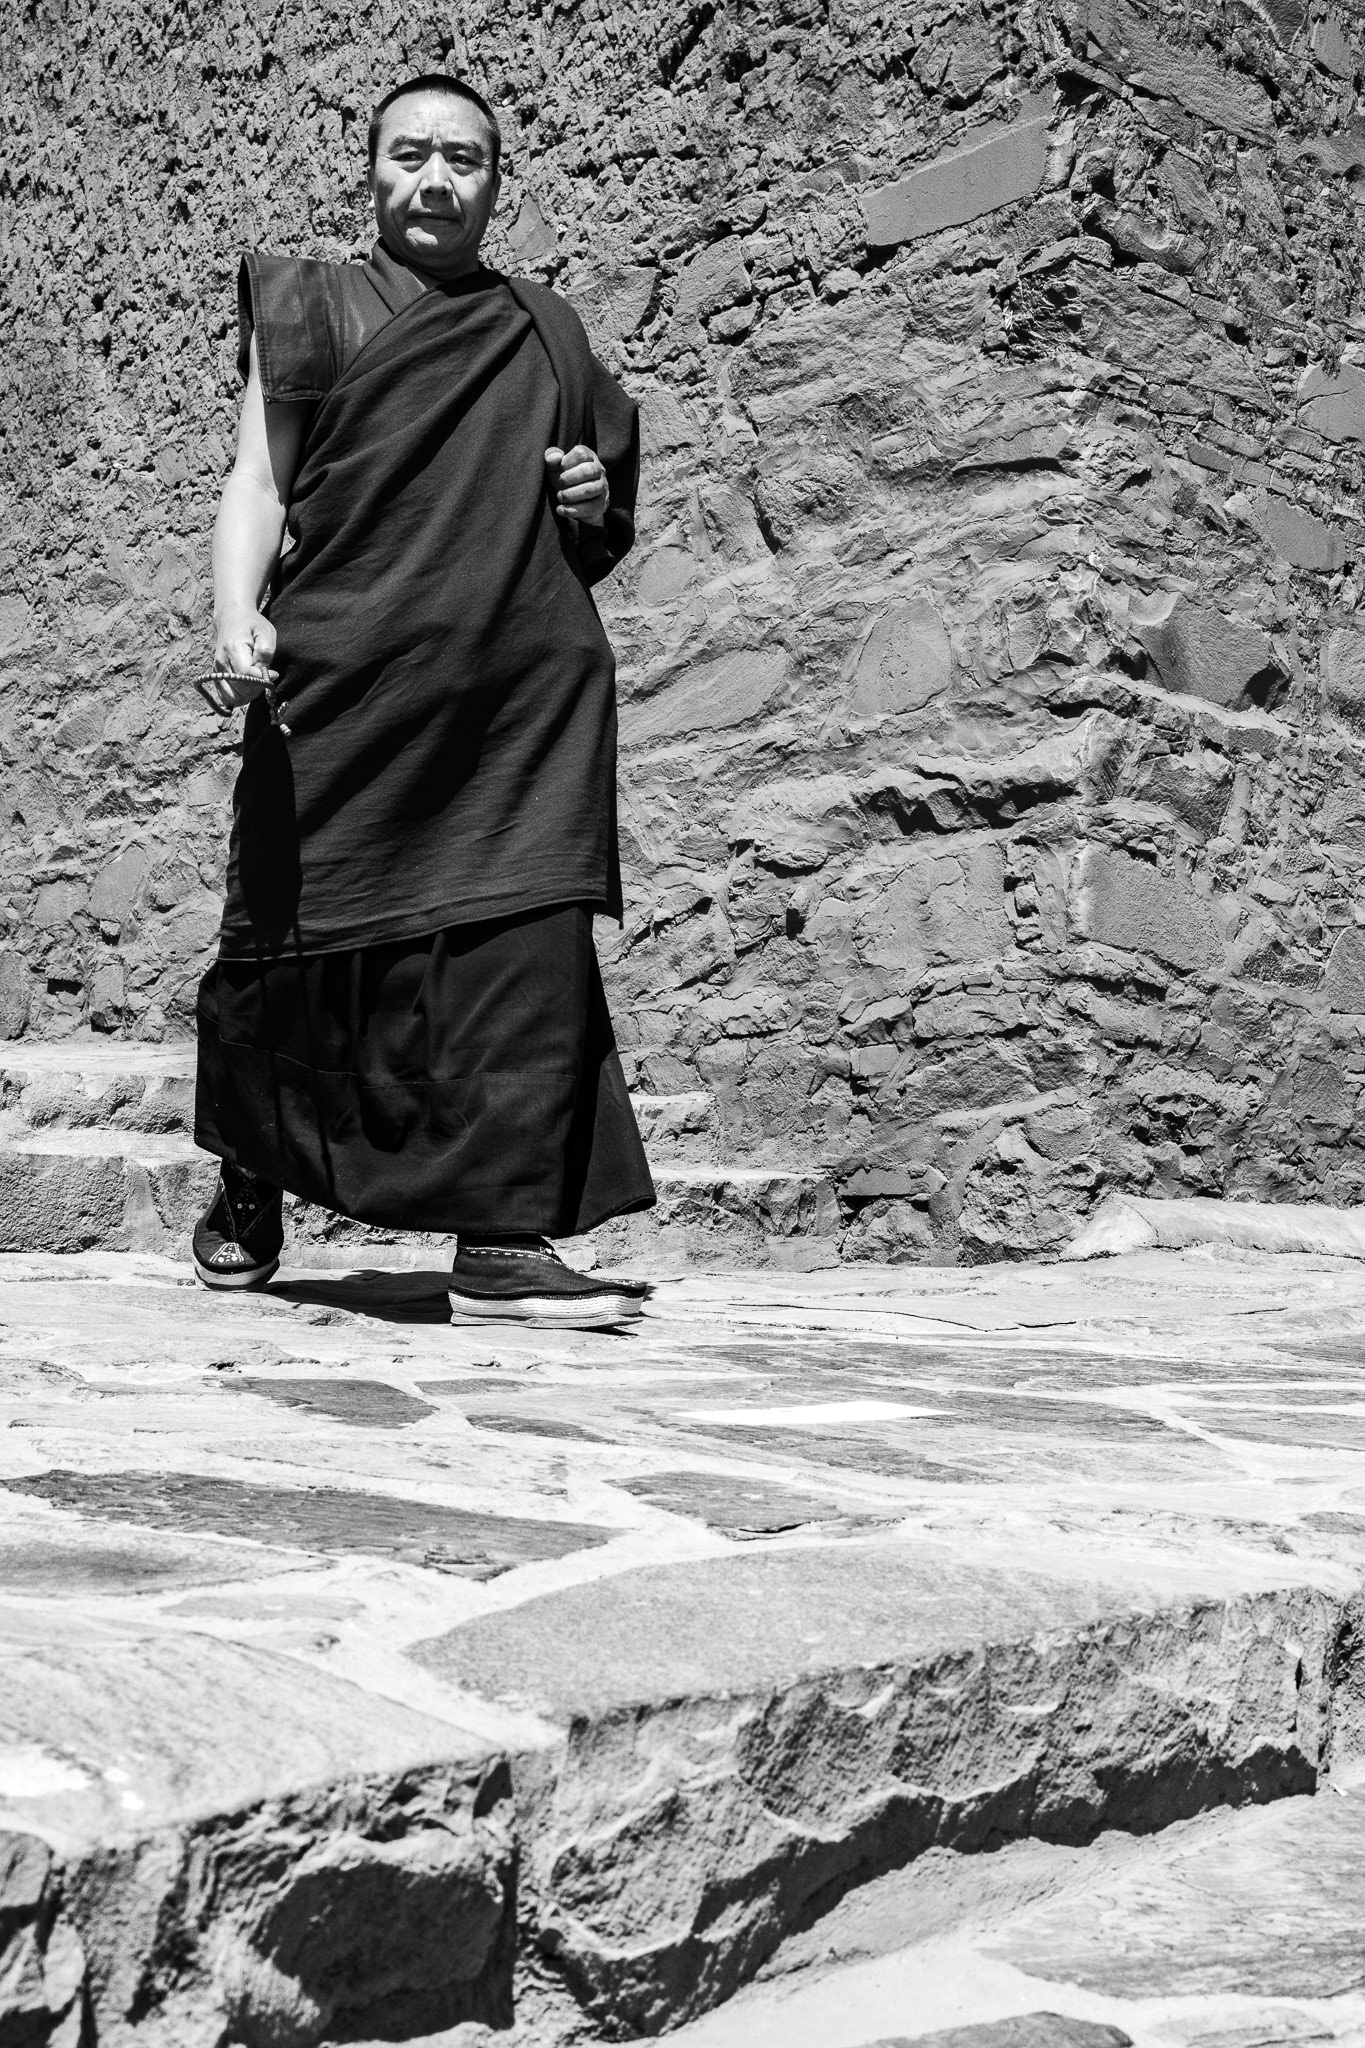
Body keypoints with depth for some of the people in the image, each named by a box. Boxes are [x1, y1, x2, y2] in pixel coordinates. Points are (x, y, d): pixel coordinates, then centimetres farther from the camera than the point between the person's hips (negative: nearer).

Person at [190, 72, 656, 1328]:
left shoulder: (547, 336, 20)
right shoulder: (314, 310, 12)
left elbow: (596, 547, 28)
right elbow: (259, 483, 0)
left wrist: (595, 507, 5)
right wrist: (239, 620, -17)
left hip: (523, 697, 3)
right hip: (341, 694, -2)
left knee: (528, 946, -9)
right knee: (308, 940, 2)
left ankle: (506, 1240, -7)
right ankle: (249, 1198, 26)